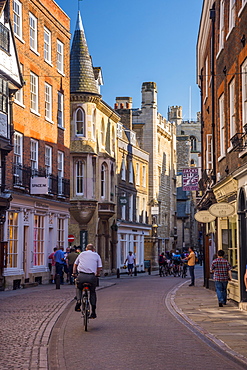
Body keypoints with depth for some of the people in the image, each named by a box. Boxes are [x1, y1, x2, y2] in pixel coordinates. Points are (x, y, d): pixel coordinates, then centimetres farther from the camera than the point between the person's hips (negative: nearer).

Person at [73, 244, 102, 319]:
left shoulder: (82, 254, 19)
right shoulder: (96, 255, 15)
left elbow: (75, 264, 24)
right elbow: (99, 268, 12)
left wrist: (74, 273, 37)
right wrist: (97, 274, 30)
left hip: (81, 276, 1)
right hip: (92, 276, -1)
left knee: (79, 288, 29)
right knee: (92, 292, 18)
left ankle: (78, 301, 1)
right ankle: (93, 312, 12)